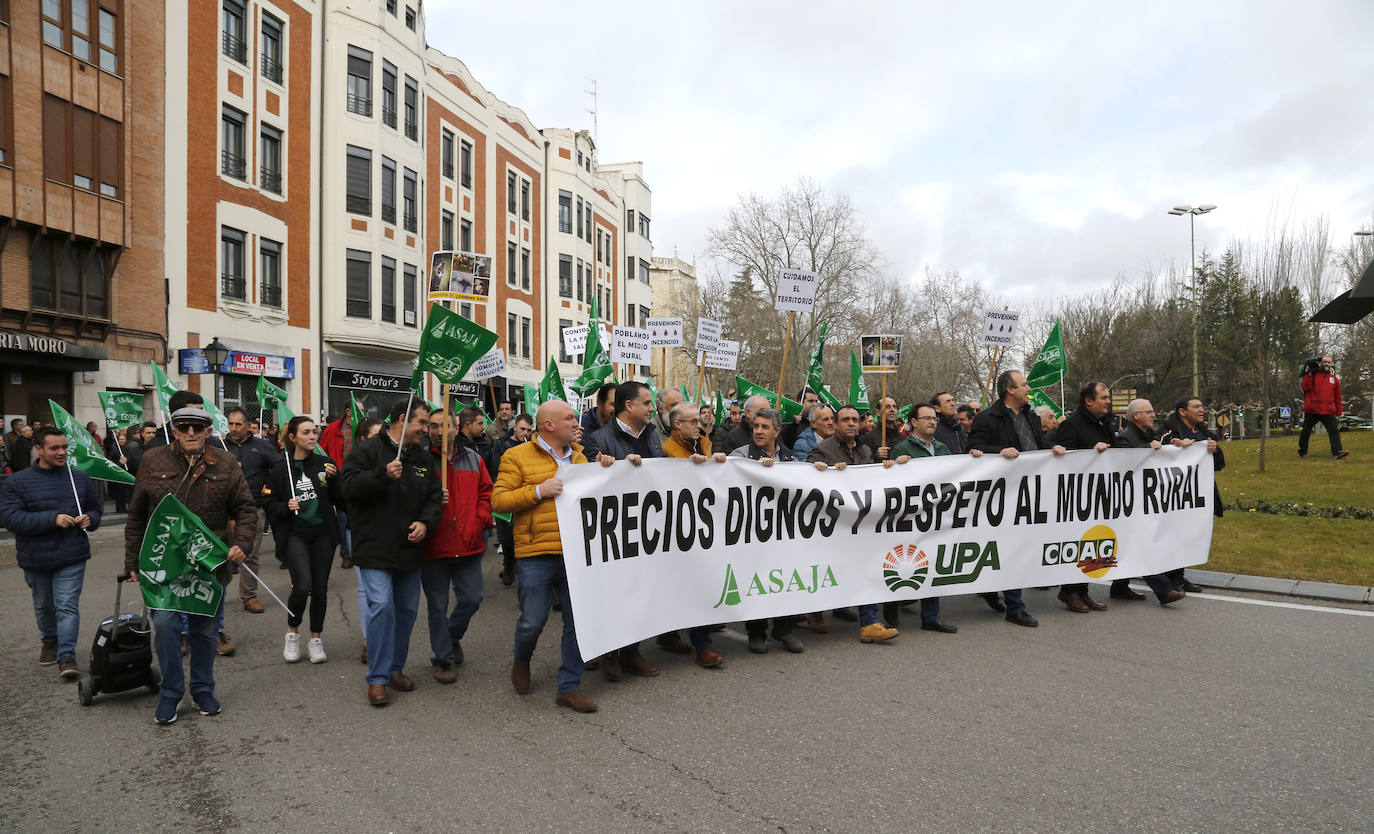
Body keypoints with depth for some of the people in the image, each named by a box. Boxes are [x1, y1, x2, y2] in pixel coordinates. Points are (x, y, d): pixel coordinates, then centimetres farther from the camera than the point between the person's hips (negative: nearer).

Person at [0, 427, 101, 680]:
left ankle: (66, 655, -3)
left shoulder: (81, 478, 5)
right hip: (36, 559, 1)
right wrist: (53, 519, -24)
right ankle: (49, 641, 42)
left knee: (67, 605, -7)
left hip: (72, 556, -1)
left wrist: (89, 519, -7)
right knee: (43, 606, 20)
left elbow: (95, 509, 16)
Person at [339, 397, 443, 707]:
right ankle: (377, 678, -2)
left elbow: (434, 495, 13)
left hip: (410, 549, 6)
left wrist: (425, 522, -5)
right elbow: (348, 486, -15)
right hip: (375, 550, -6)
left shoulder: (424, 457, 11)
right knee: (382, 607, -13)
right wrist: (383, 474, -27)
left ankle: (396, 668, 27)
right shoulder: (367, 451, -6)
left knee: (407, 609, 11)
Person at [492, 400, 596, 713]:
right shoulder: (517, 457, 0)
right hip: (537, 553, -5)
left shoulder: (578, 456, 17)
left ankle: (569, 687, 17)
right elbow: (498, 500, -7)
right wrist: (539, 491, -17)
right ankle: (521, 661, 36)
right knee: (533, 620, 2)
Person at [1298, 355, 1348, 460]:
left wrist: (1339, 412, 14)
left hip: (1328, 411, 2)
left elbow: (1337, 397, 16)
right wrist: (1309, 374, -18)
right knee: (1306, 431, 7)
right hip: (1311, 410, -2)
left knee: (1334, 429, -12)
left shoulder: (1334, 378, 12)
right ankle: (1302, 452, 20)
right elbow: (1305, 387, -11)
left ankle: (1337, 452, -16)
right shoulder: (1313, 374, 3)